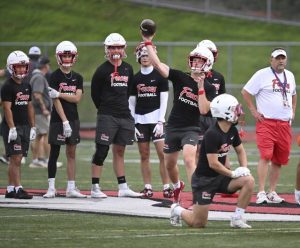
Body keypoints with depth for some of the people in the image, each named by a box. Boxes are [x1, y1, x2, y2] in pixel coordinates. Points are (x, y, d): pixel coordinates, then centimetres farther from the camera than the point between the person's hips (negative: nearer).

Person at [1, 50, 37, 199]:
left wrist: (32, 127, 16)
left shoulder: (26, 87, 14)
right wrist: (12, 128, -20)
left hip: (24, 126, 7)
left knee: (16, 159, 8)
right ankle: (18, 188, -13)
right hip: (12, 126, -7)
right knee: (15, 158, -11)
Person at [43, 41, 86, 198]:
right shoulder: (55, 77, -6)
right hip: (58, 119, -5)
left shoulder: (77, 78, 8)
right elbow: (56, 101, -12)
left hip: (73, 119, 5)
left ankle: (71, 188, 8)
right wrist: (65, 121, -18)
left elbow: (77, 98, -4)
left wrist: (59, 94, -17)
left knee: (71, 153, 6)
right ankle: (51, 187, 4)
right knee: (54, 153, 0)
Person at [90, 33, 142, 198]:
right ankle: (95, 188, -4)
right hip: (107, 116, -5)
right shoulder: (102, 70, -6)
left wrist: (122, 107, 14)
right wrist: (105, 110, 6)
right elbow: (95, 93, 0)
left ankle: (123, 188, 14)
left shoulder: (128, 69, 10)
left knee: (119, 152, 11)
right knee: (102, 151, -6)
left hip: (124, 116, 6)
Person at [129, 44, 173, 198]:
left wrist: (160, 122, -10)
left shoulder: (160, 76, 0)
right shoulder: (135, 79, 10)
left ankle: (166, 186, -7)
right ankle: (147, 187, 10)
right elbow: (131, 103, 12)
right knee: (144, 155, 5)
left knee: (162, 154, -9)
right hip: (140, 120, 3)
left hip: (156, 119, -3)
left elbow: (164, 100, -2)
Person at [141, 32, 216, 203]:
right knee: (170, 164, 17)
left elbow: (203, 110, -16)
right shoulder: (180, 78, 0)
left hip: (191, 129, -4)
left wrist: (200, 87, -19)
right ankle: (177, 186, 49)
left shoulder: (209, 88, -3)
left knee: (189, 160, -26)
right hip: (173, 127, 4)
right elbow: (158, 65, -9)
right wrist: (148, 43, -14)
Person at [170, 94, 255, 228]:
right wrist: (233, 174, -16)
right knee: (198, 223, -5)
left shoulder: (232, 131, 1)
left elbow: (240, 151, 16)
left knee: (249, 181, -16)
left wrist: (244, 168, -3)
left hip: (220, 177, 7)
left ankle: (237, 218, -6)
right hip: (204, 179, -7)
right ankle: (178, 210, 27)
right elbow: (213, 163, -26)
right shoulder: (212, 134, -25)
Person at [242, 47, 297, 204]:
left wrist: (293, 112, 19)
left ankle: (272, 192, 16)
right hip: (266, 122, -6)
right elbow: (245, 92, -2)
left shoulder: (290, 76, 15)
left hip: (285, 124, 6)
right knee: (266, 156, -16)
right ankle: (261, 193, -16)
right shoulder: (262, 75, -4)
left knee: (279, 160, 7)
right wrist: (254, 112, -7)